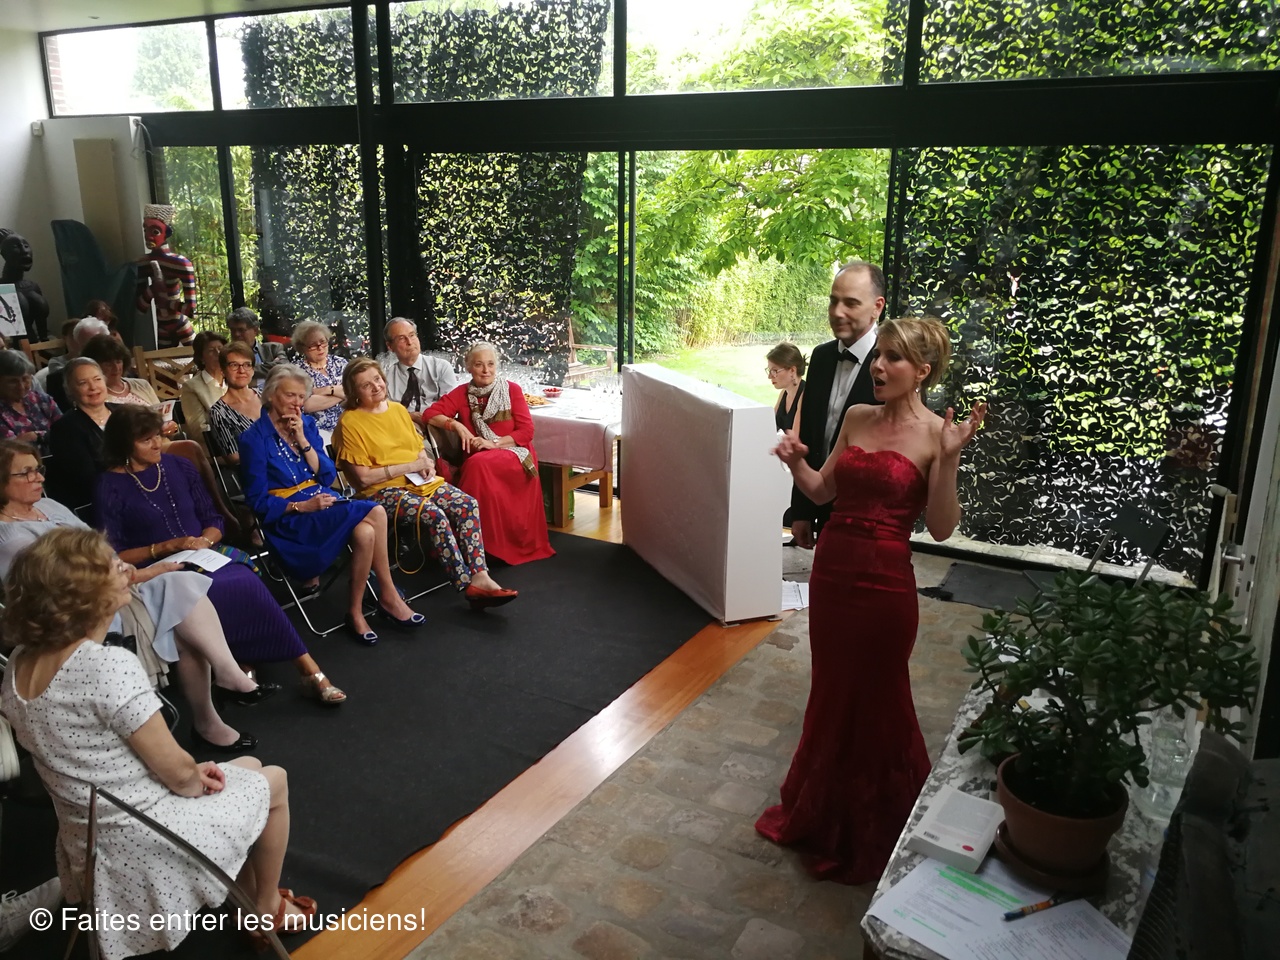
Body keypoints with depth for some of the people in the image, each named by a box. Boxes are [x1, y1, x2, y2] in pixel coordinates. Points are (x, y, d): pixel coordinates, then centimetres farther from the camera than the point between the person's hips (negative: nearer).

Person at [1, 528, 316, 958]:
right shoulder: (109, 666, -30)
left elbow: (83, 755, 7)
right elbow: (178, 773, -23)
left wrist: (187, 773, 5)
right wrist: (196, 779, 0)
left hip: (89, 843, 8)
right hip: (147, 840, -8)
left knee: (247, 765, 26)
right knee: (273, 782, 17)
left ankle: (250, 899, 37)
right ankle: (267, 909, 34)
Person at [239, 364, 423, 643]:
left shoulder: (307, 424, 11)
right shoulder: (254, 439, -6)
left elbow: (328, 476, 4)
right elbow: (258, 501, -7)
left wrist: (303, 440, -8)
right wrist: (302, 506, -21)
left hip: (323, 502, 6)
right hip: (288, 517, -6)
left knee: (365, 532, -28)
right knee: (373, 513, -27)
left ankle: (356, 610, -14)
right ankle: (389, 596, -13)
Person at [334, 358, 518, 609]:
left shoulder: (398, 410, 15)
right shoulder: (350, 423, -5)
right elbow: (363, 478, -10)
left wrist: (427, 463, -1)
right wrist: (410, 466, -10)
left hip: (421, 482, 6)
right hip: (384, 491, -6)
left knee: (468, 505, -20)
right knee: (433, 515, -33)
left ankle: (480, 576, -27)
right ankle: (467, 586, -27)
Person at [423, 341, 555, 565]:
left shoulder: (511, 390, 2)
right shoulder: (461, 393, 8)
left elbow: (526, 431, -2)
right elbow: (429, 414, 1)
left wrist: (493, 442, -14)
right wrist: (456, 424, -15)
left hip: (514, 456, -2)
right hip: (478, 460, 2)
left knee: (479, 465, -33)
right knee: (476, 467, -34)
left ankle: (495, 544, -28)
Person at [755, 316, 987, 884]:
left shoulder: (935, 433, -11)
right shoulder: (857, 418, 5)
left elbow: (941, 528, -15)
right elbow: (823, 492, 11)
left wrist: (949, 458, -25)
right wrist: (796, 462, -7)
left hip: (885, 582, -6)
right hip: (831, 571, 6)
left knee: (876, 701, 10)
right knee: (832, 693, 20)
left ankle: (870, 834, 33)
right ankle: (819, 813, 42)